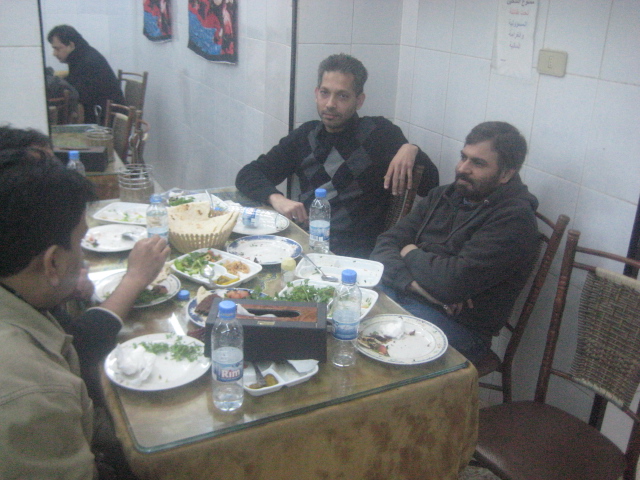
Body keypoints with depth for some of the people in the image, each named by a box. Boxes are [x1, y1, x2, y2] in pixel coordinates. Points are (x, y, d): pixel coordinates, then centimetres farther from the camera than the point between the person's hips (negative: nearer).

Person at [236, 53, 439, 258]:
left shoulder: (378, 132, 5)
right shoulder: (305, 136, 15)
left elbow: (430, 187, 4)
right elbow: (247, 175, 11)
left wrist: (411, 150, -17)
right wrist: (276, 198, -11)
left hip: (356, 254, -4)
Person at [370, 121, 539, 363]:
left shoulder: (514, 218, -11)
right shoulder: (442, 196, 12)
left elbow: (455, 281, -22)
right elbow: (385, 245, 6)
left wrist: (410, 253, -3)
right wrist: (415, 283, -14)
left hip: (458, 325, -7)